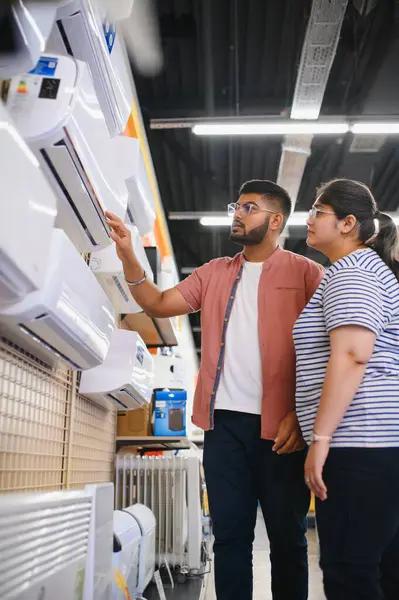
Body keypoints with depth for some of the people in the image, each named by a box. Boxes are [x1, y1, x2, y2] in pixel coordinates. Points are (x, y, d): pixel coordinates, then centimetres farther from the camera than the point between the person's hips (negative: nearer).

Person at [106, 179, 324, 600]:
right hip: (225, 422, 4)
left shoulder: (305, 273, 1)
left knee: (287, 537, 10)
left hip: (279, 425, -3)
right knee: (229, 533, 12)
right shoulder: (214, 273, 15)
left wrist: (301, 414, -12)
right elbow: (158, 304, 9)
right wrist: (128, 257, -4)